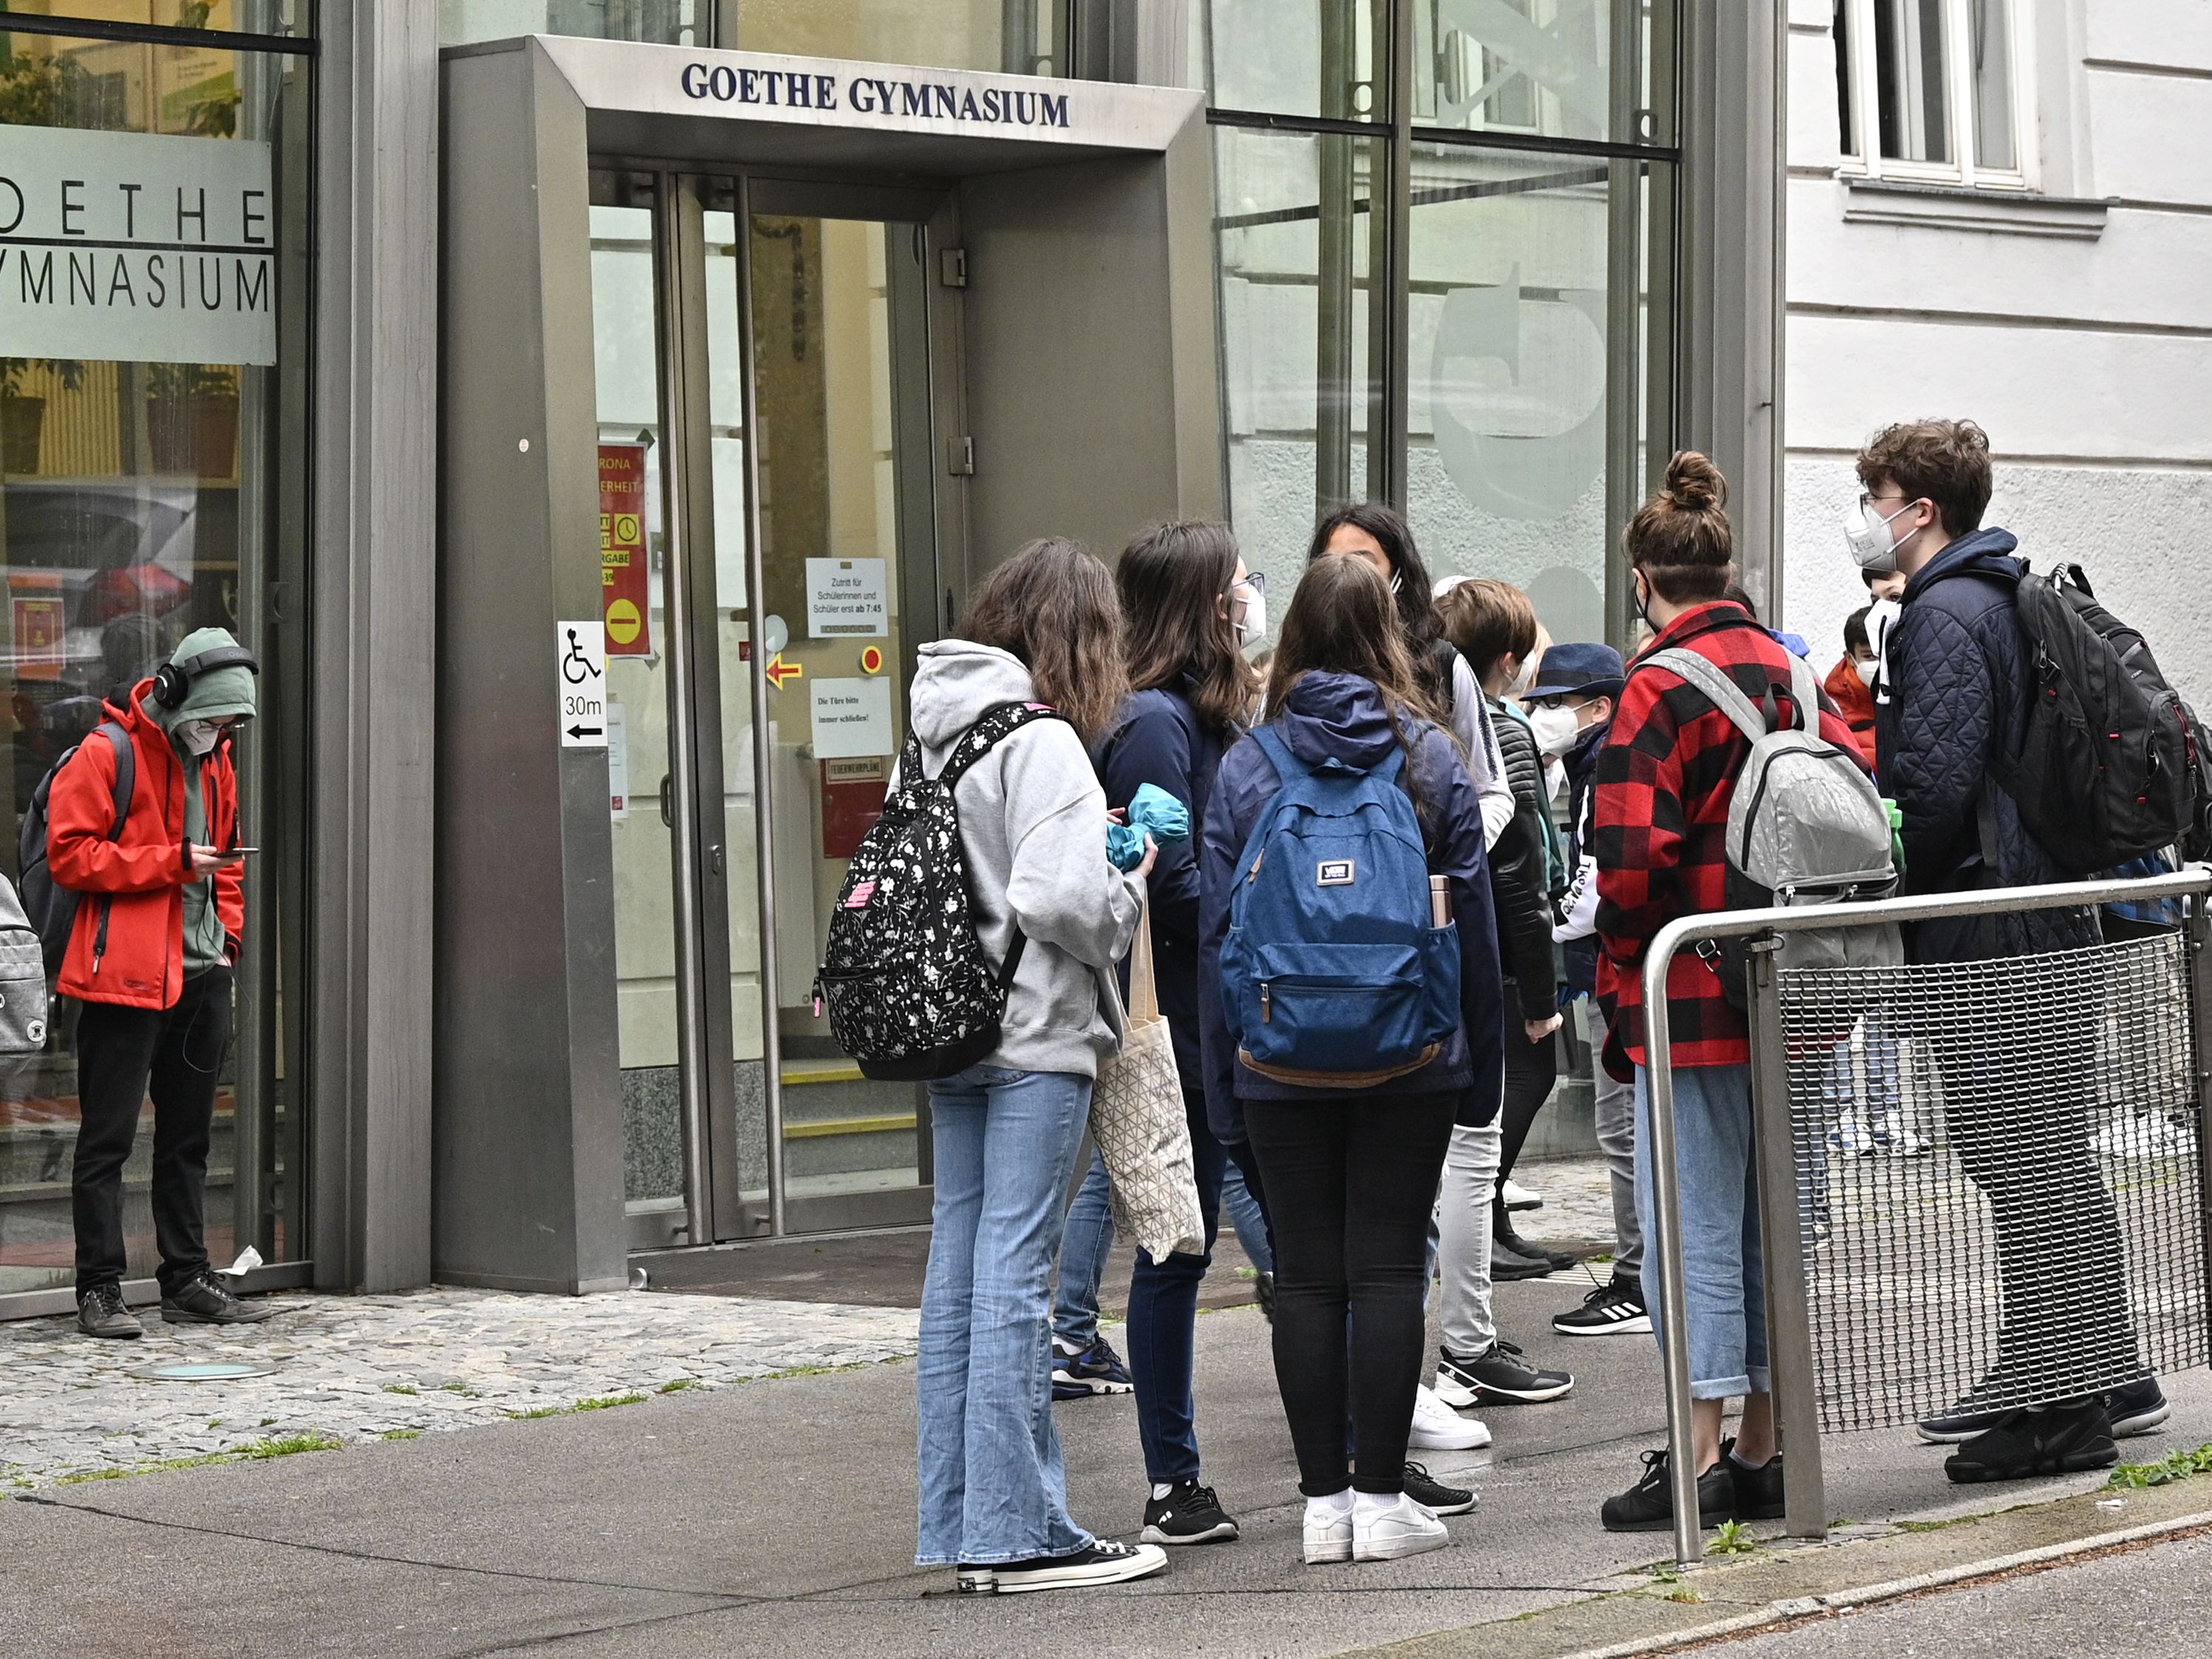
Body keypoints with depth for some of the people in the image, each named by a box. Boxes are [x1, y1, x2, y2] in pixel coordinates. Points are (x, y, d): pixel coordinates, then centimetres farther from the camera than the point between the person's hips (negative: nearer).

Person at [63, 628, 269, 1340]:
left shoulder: (215, 761, 16)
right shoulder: (106, 755, -8)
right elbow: (70, 855, -14)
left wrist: (228, 928, 13)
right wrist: (174, 861, -18)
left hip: (202, 972, 8)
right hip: (125, 976, -8)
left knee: (188, 1134, 13)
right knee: (109, 1138, -4)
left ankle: (188, 1281, 19)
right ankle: (99, 1290, -1)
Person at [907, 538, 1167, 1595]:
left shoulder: (936, 735, 11)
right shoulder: (1042, 743, -13)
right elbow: (1064, 903, -22)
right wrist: (1131, 886, -1)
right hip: (1035, 1039, -8)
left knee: (960, 1269, 10)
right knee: (1013, 1275, -7)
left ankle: (959, 1524, 15)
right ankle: (1015, 1530, -4)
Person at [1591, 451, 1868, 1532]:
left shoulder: (1660, 688, -12)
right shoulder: (1793, 673, 9)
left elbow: (1635, 855, -18)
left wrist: (1618, 974, -4)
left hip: (1692, 1000, -7)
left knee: (1695, 1227, -3)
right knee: (1771, 1221, 13)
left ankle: (1702, 1461, -2)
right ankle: (1763, 1448, 18)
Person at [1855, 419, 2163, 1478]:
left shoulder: (1944, 615, -14)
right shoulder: (2000, 599, 17)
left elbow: (1936, 782, -24)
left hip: (1987, 943, -10)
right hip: (2054, 928, 10)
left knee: (2025, 1173, -6)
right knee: (2057, 1164, 16)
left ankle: (2061, 1404, -3)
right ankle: (2105, 1378, 24)